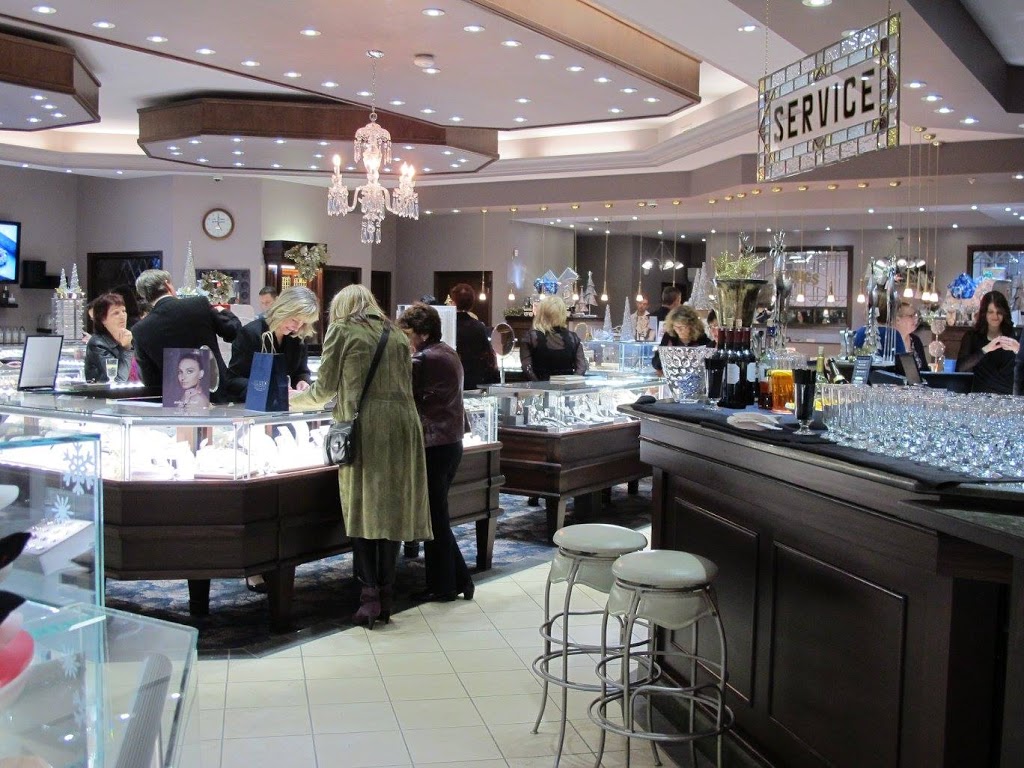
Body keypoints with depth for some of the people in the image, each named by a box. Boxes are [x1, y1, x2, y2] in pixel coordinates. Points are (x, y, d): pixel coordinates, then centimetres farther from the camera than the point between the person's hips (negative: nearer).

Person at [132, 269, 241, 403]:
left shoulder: (140, 330, -5)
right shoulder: (199, 304, -8)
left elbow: (149, 381, -1)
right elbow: (234, 332, 3)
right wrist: (222, 312, 23)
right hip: (217, 396, 0)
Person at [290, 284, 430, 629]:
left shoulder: (341, 331, 6)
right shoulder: (397, 335, 18)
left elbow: (325, 390, 7)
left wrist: (294, 400, 27)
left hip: (364, 428, -4)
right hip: (402, 425, 4)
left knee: (362, 509, 3)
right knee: (391, 508, 7)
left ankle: (370, 594, -1)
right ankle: (385, 596, 10)